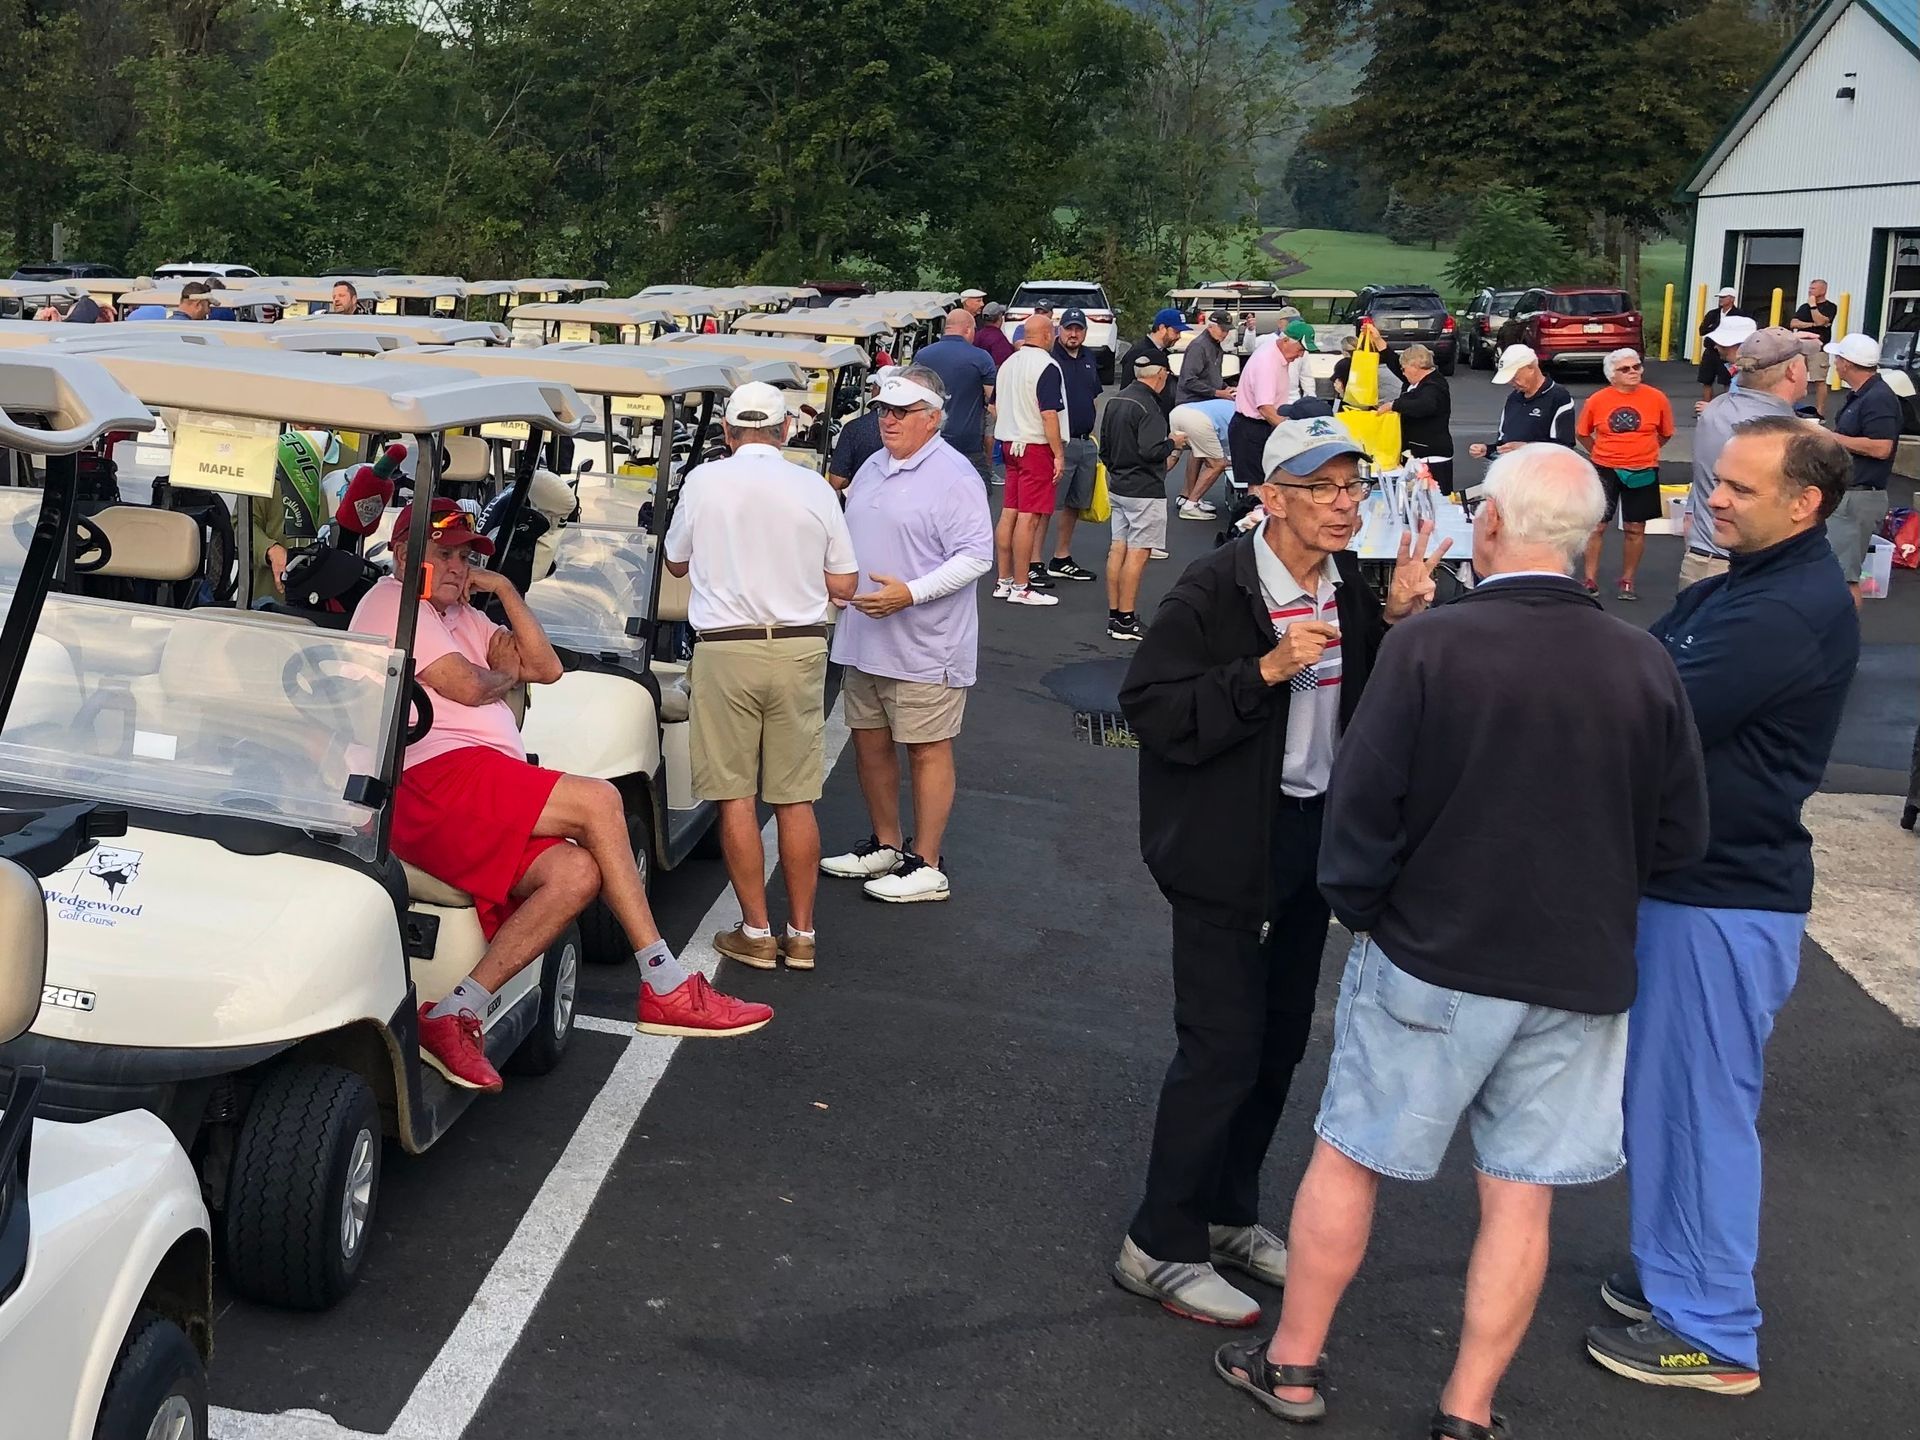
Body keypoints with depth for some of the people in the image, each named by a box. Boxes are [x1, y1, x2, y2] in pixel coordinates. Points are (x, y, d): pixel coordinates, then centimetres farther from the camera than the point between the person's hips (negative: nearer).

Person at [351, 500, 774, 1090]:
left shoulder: (459, 616, 31)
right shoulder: (393, 602, 2)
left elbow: (545, 667, 20)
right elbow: (465, 687, -10)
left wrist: (504, 589, 14)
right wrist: (505, 675, 12)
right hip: (436, 777, -9)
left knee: (575, 874, -16)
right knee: (597, 801, -20)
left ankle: (453, 1015, -19)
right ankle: (667, 988, -16)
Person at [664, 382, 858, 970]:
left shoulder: (703, 481, -2)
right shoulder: (815, 488, 1)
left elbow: (675, 562, 13)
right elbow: (844, 585, 4)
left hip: (726, 650, -2)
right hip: (800, 650, 2)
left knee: (735, 795, 5)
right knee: (796, 798, 8)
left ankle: (756, 932, 8)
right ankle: (801, 933, 13)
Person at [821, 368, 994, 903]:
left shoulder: (954, 477, -12)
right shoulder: (871, 470, 14)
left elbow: (976, 556, -18)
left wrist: (910, 593, -25)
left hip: (925, 647, -8)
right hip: (864, 640, 9)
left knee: (927, 751, 0)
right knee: (870, 743, 15)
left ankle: (926, 867, 8)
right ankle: (886, 847, 30)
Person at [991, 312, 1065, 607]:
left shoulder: (1008, 364, 12)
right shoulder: (1047, 366, -13)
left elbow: (995, 408, 20)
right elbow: (1049, 414, -18)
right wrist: (1059, 455, -15)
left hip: (1010, 445, 8)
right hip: (1037, 447, -8)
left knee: (1008, 514, 10)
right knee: (1029, 517, -7)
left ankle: (1003, 581, 16)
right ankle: (1021, 587, -5)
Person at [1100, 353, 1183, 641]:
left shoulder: (1115, 401, 9)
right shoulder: (1148, 406, -18)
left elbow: (1104, 447, 16)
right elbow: (1150, 451, -26)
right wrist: (1173, 443, -7)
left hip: (1117, 487, 9)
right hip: (1145, 491, -9)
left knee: (1119, 547, 11)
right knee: (1138, 552, -5)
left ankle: (1114, 616, 14)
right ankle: (1126, 621, -4)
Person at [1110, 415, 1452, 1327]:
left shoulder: (1349, 587, 3)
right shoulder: (1213, 591, -18)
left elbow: (1374, 706, 9)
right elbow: (1150, 707, -22)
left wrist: (1396, 620, -6)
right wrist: (1265, 670, -29)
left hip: (1310, 838, 7)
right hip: (1226, 847, -7)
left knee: (1280, 1041, 16)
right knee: (1222, 1047, -4)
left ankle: (1226, 1214, 33)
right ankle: (1160, 1247, 11)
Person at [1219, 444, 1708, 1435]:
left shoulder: (1430, 644, -16)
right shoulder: (1645, 665, -5)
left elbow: (1362, 807, -14)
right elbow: (1679, 839, 2)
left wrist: (1358, 908, 3)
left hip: (1432, 957, -3)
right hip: (1580, 972, 3)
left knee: (1347, 1158, 14)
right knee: (1520, 1195, 12)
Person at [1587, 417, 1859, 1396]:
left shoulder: (1793, 611, -21)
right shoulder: (1737, 587, 12)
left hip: (1726, 899, -10)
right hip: (1676, 876, 10)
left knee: (1702, 1106, 1)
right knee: (1659, 1093, 19)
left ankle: (1713, 1333, 15)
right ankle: (1667, 1275, 35)